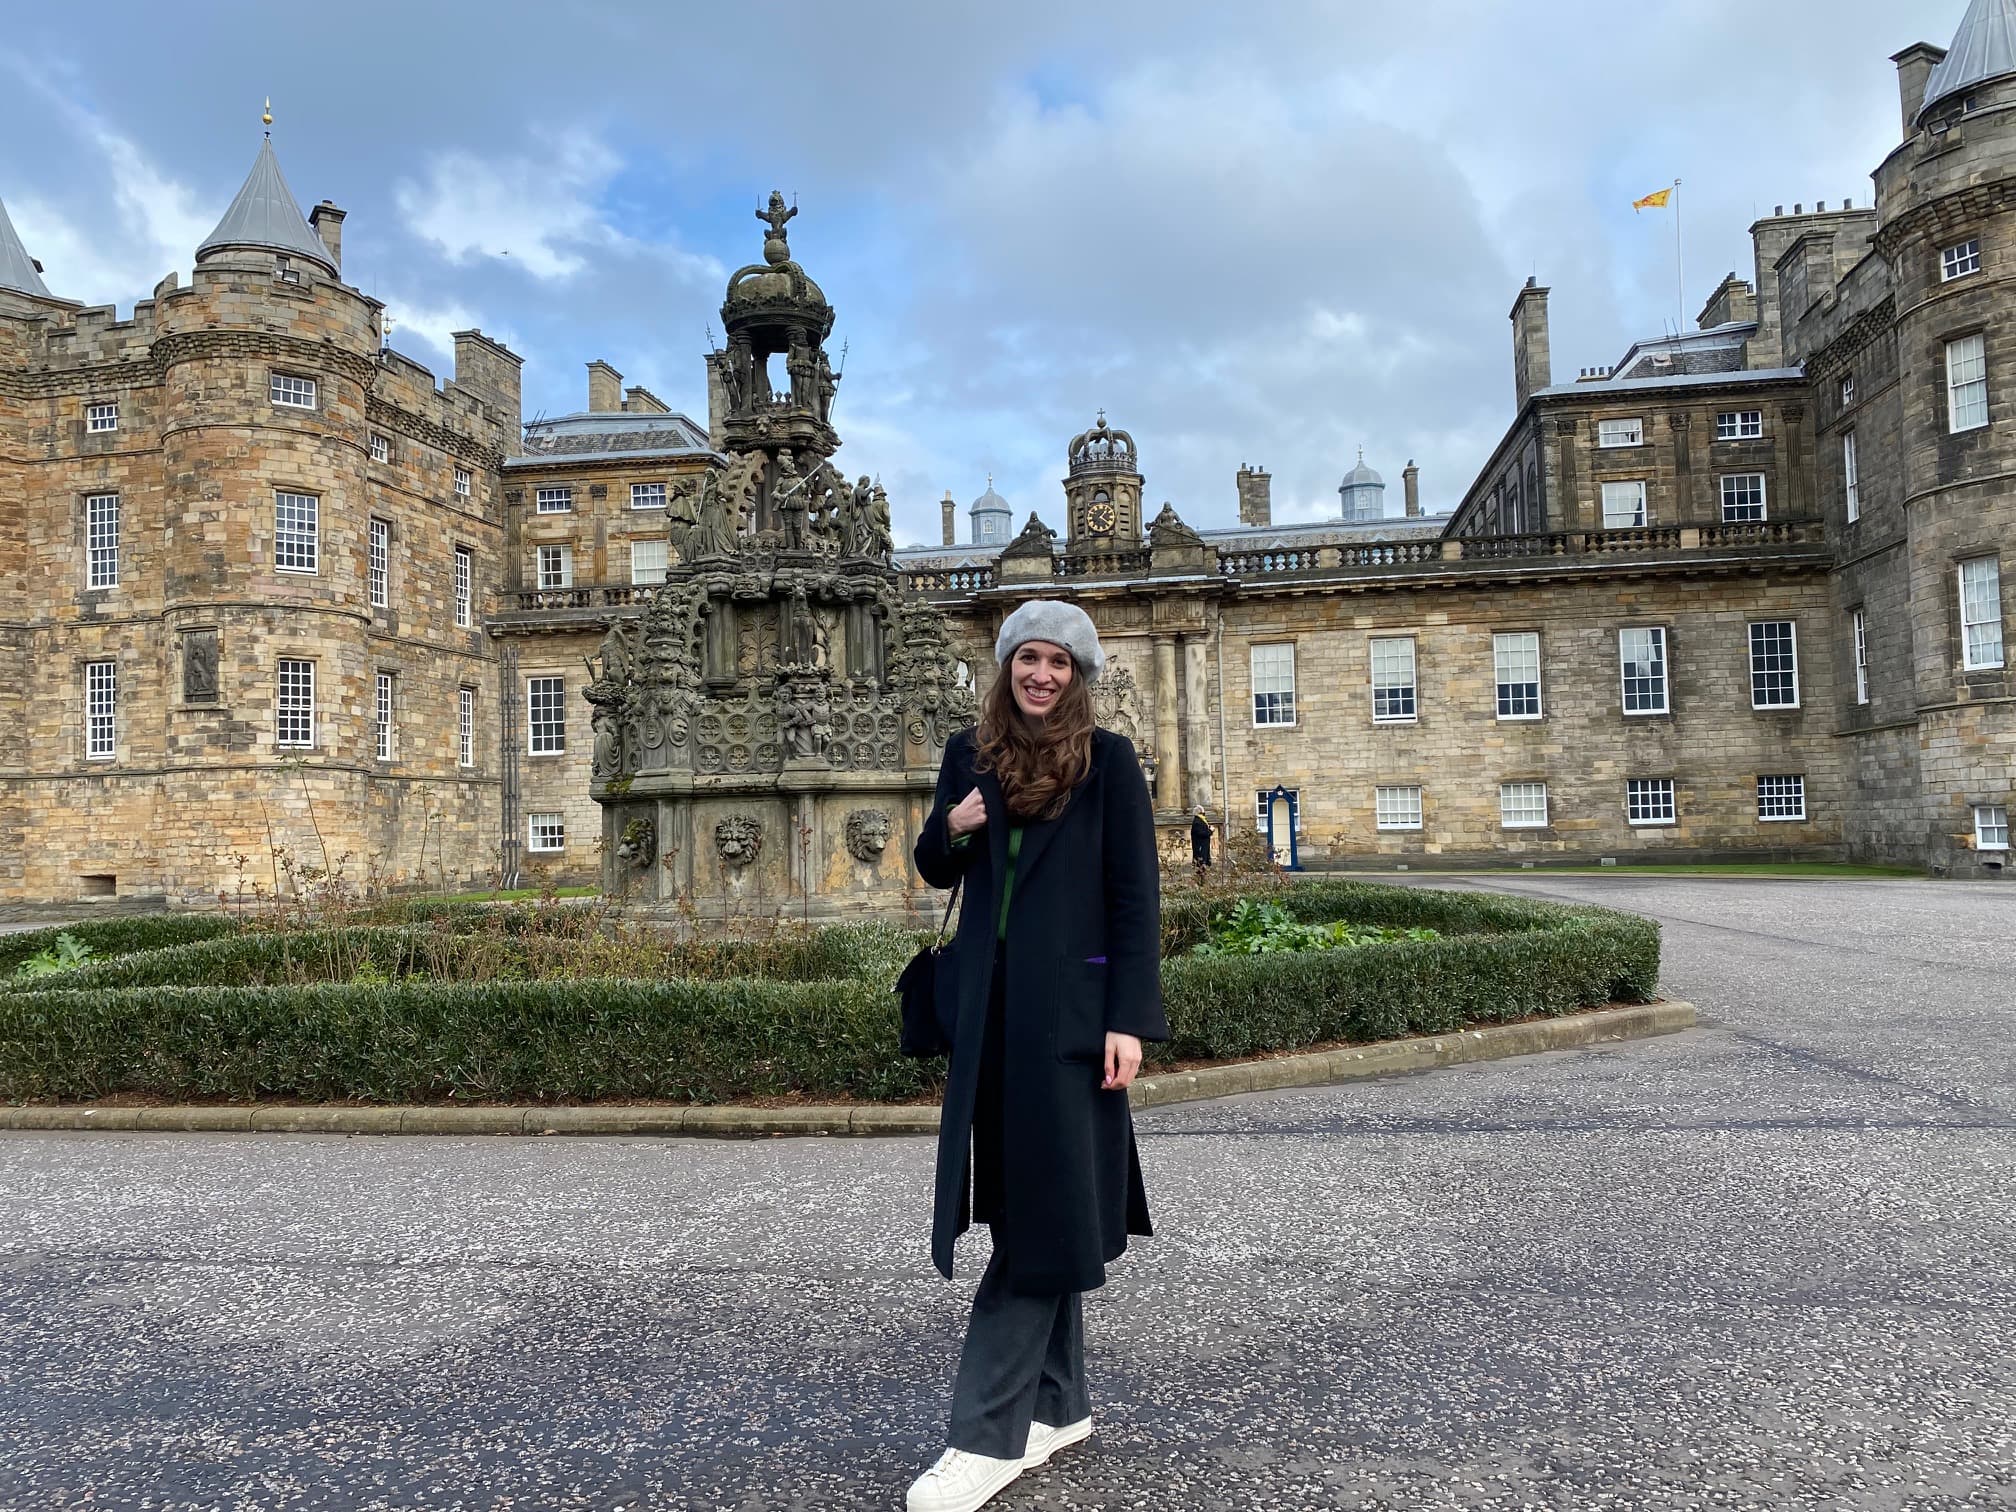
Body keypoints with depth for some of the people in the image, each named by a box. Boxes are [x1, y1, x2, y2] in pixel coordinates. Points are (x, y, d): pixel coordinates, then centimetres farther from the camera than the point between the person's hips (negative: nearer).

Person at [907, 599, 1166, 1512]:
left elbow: (1136, 898, -6)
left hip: (1068, 1009, -5)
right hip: (987, 1007, 5)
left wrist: (1129, 1019, -13)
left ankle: (988, 1435, 2)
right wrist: (951, 827, -7)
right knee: (1021, 1207, 11)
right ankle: (1057, 1405, 25)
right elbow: (936, 872, 16)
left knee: (1047, 1212, -3)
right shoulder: (970, 752, 9)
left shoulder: (1108, 760, -3)